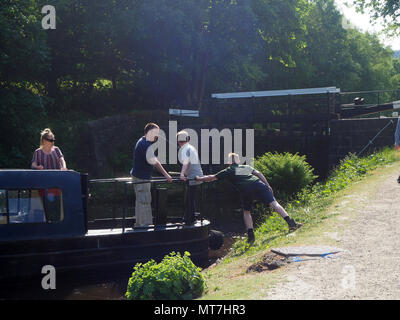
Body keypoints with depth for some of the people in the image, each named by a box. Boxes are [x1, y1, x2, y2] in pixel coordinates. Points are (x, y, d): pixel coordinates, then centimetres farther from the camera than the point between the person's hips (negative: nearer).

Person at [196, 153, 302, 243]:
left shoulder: (229, 171, 25)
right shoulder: (247, 167, 33)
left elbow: (212, 177, 28)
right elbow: (258, 173, 19)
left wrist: (199, 178, 41)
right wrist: (268, 186, 15)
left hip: (245, 190, -1)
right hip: (258, 184, 2)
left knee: (246, 212, 19)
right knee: (274, 203, -6)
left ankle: (250, 235, 10)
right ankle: (290, 222, -21)